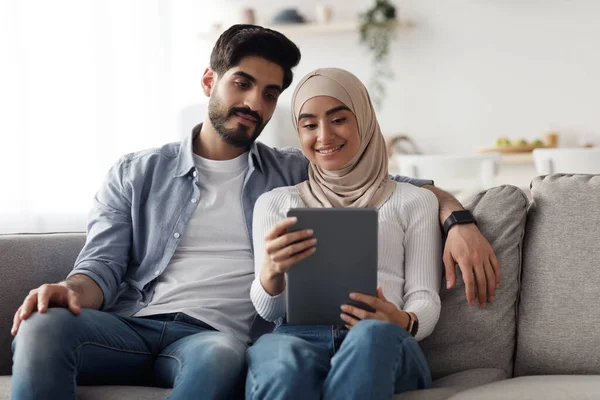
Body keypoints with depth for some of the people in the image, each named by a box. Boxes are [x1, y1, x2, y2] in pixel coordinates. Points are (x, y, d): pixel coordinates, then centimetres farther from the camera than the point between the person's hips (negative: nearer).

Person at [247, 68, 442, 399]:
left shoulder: (414, 201, 20)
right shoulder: (275, 203, 23)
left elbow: (425, 299, 11)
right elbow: (268, 310, 13)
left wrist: (403, 322, -15)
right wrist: (271, 273, -12)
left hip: (383, 346, 0)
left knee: (372, 335, -40)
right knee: (285, 363, -40)